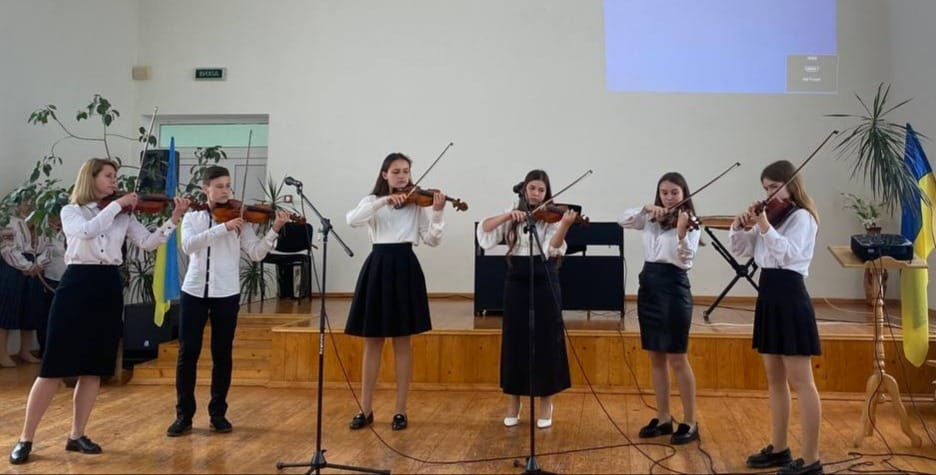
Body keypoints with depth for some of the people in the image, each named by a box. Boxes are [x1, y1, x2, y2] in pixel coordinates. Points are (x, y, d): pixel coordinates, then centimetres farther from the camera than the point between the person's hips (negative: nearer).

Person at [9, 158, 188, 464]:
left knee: (94, 368, 7)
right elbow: (87, 231, -20)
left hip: (109, 290, 4)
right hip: (77, 287, -4)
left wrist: (174, 219, -12)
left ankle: (76, 436, 18)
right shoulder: (71, 211, 2)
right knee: (54, 368, -3)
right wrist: (117, 204, -16)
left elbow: (148, 243, 0)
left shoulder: (123, 216, 12)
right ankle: (25, 438, 9)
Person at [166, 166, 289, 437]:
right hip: (194, 291, 0)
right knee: (187, 354, 3)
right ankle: (184, 415, 15)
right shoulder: (192, 217, 6)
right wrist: (223, 228, -23)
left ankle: (218, 413, 18)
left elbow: (256, 254, -5)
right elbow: (188, 245, -14)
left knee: (222, 355, 6)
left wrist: (274, 231, -19)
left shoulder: (239, 219, 3)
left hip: (226, 293, 0)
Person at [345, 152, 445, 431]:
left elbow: (431, 240, -4)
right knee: (372, 342, 6)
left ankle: (401, 411, 12)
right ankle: (365, 409, 15)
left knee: (402, 342, 4)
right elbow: (351, 220, -14)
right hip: (377, 268, 1)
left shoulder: (417, 204, 5)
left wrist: (437, 212, -18)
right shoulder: (373, 201, 8)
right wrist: (384, 201, -21)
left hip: (405, 268, -1)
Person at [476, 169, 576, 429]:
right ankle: (514, 402, 20)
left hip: (544, 282, -2)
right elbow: (484, 229, -6)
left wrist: (565, 225, -34)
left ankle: (546, 403, 15)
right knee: (515, 340, 7)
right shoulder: (512, 216, 8)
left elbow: (552, 249, -18)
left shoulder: (551, 217, -1)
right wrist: (508, 215, -17)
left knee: (546, 340, 2)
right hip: (516, 282, 2)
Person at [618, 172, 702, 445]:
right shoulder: (651, 219, 11)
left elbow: (685, 259, -19)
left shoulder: (690, 223, -6)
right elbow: (622, 220, 1)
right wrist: (646, 209, -12)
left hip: (673, 288, -6)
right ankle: (663, 418, 20)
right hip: (648, 286, 6)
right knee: (656, 358, 10)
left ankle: (690, 422, 9)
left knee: (677, 359, -3)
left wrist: (681, 231, -36)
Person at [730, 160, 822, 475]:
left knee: (800, 382, -5)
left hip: (789, 298, -9)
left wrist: (764, 225, -29)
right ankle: (778, 448, 25)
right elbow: (740, 249, 11)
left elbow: (789, 252, -24)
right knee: (775, 379, 14)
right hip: (768, 297, 9)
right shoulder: (770, 215, 14)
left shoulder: (801, 217, -9)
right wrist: (741, 227, -6)